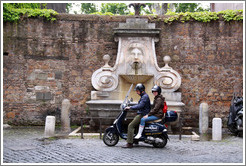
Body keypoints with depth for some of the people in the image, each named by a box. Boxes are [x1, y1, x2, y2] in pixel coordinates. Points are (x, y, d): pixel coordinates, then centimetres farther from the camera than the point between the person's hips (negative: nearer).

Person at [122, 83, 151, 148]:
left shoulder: (145, 96, -14)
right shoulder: (143, 96, 19)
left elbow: (140, 106, -25)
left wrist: (130, 107, -22)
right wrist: (130, 107, 22)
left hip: (142, 115, -11)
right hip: (140, 114, 11)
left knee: (130, 126, -17)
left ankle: (129, 143, -21)